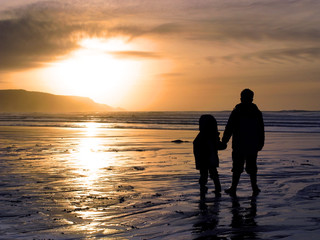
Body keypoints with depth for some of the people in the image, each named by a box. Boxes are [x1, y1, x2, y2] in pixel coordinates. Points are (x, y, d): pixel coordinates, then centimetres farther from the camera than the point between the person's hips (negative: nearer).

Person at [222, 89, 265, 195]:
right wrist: (260, 144, 18)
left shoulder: (236, 112, -8)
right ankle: (254, 188, 11)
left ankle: (233, 188, 4)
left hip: (239, 146, -3)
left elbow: (229, 129, -7)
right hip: (253, 146, 3)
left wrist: (224, 141, 2)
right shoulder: (257, 113, 4)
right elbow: (261, 131, 10)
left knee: (237, 167, 2)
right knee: (252, 167, 11)